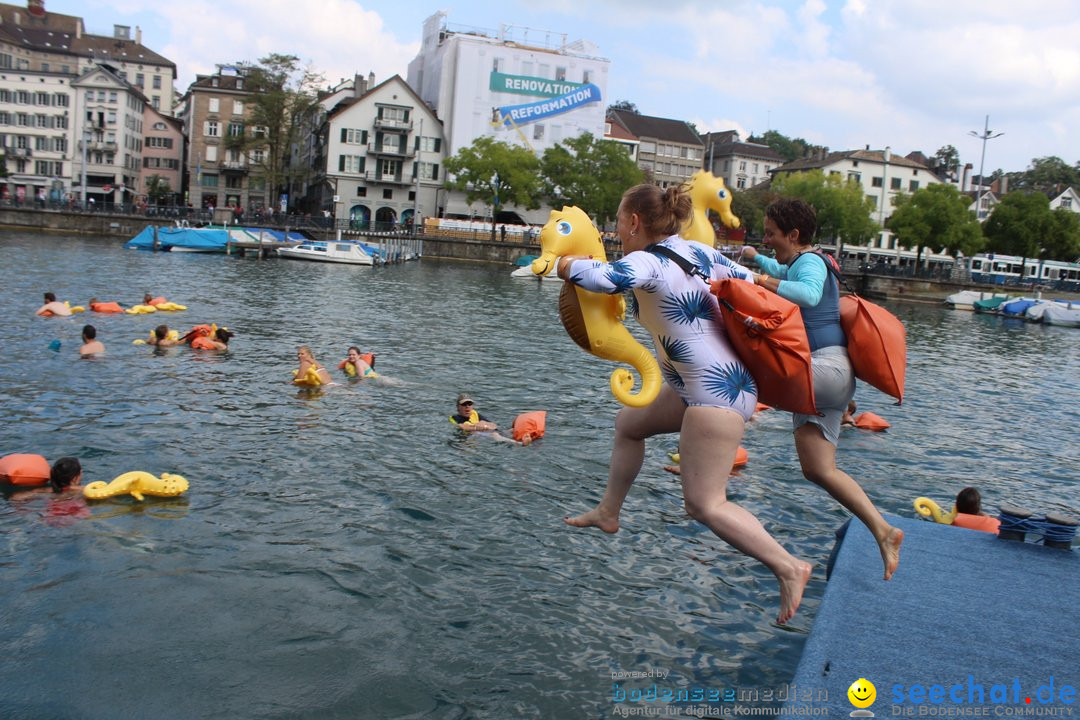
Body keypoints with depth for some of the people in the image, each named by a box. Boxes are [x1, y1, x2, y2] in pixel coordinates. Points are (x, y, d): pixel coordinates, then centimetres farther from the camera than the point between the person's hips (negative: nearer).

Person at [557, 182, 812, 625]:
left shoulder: (650, 263, -18)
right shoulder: (696, 250, 7)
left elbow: (599, 278, -35)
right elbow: (748, 281, 14)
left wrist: (565, 263, -15)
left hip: (716, 393, -10)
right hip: (700, 386, 10)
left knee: (704, 504, -7)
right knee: (629, 423, 24)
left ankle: (788, 568, 2)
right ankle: (608, 514, 37)